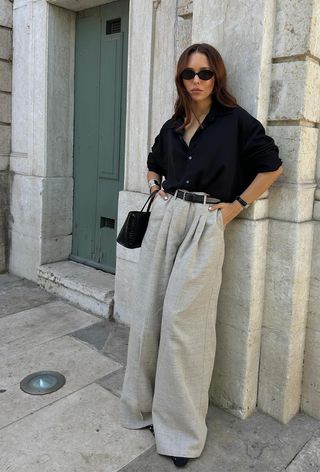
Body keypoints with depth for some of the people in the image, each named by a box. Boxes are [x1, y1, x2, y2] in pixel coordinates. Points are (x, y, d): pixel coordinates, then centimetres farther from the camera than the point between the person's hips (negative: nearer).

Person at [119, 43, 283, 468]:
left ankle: (180, 430, 9)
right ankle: (145, 404, 25)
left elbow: (271, 166, 1)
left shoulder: (236, 121, 0)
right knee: (148, 312, 5)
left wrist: (236, 206, -3)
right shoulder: (172, 126, 15)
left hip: (205, 224, -5)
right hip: (165, 218, 6)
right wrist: (156, 189, 13)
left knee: (182, 318, -8)